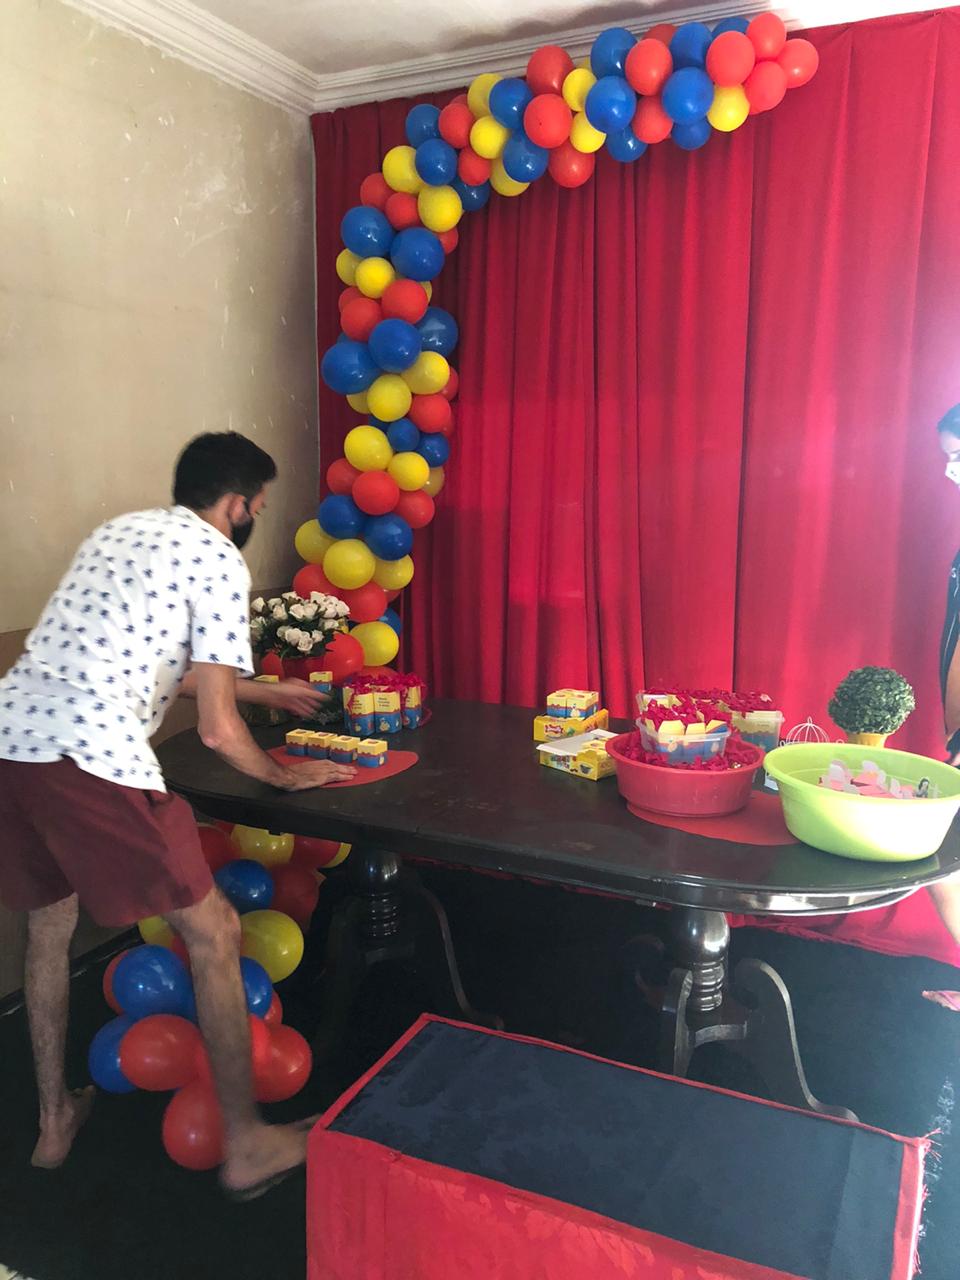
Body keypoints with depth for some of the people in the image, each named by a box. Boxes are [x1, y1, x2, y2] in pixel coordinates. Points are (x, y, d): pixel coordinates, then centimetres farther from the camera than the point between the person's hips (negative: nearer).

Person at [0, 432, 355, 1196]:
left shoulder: (121, 530, 25)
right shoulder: (219, 559, 0)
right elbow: (218, 730, -4)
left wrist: (266, 690, 43)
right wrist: (285, 776, 14)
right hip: (89, 758, -9)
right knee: (214, 932, 5)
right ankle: (246, 1145, 17)